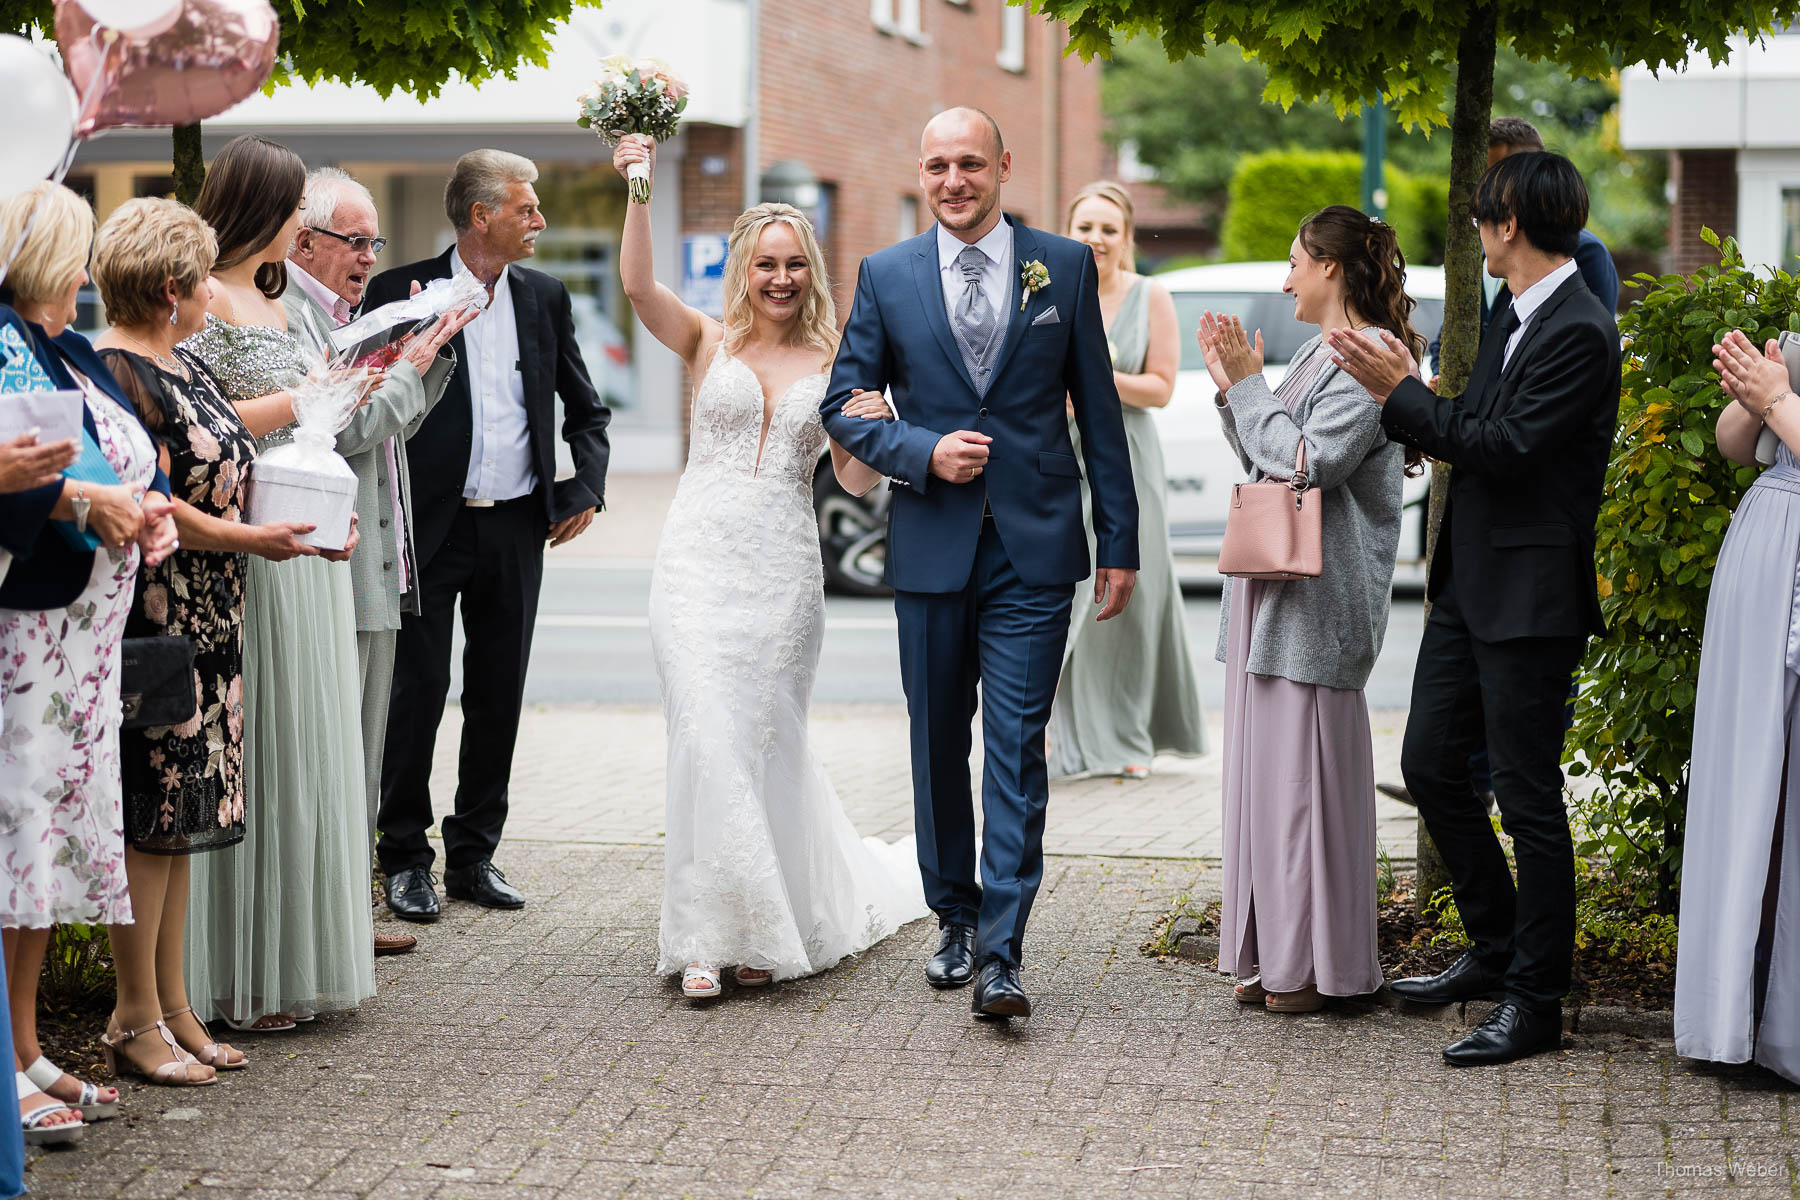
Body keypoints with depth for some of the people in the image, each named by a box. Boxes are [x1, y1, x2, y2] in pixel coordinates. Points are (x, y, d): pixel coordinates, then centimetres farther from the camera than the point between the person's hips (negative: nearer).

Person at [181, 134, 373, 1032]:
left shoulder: (273, 301, 17)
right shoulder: (206, 301, -11)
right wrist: (305, 398, -12)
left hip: (305, 551, 9)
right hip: (247, 550, -9)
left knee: (302, 752, 11)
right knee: (249, 758, -5)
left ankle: (297, 959, 20)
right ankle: (237, 981, 2)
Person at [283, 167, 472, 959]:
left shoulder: (348, 318, 18)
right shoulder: (283, 316, -12)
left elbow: (390, 424, 23)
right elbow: (335, 432, -19)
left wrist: (433, 347, 11)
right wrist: (409, 367, -8)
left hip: (375, 569, 10)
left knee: (359, 759, 14)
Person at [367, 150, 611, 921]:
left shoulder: (545, 298, 9)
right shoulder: (401, 292, -4)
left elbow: (585, 409, 18)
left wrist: (585, 490, 6)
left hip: (517, 529, 4)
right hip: (430, 526, -4)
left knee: (498, 697, 8)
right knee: (417, 691, 0)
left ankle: (473, 854, 19)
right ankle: (405, 857, 11)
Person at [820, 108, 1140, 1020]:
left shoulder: (1065, 268, 4)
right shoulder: (885, 277, 5)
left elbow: (1098, 410, 5)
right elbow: (845, 406, 7)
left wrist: (1119, 540, 3)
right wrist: (923, 453, -12)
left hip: (1034, 546, -2)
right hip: (931, 546, 2)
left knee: (1016, 749, -8)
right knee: (938, 748, 12)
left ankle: (999, 954, -8)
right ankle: (955, 918, 29)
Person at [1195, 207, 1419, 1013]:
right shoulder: (1316, 355, 20)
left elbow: (1310, 462, -19)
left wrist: (1250, 386, -11)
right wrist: (1230, 388, 12)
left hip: (1317, 599, -10)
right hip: (1270, 587, 10)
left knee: (1305, 769, -7)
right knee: (1263, 763, 10)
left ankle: (1317, 963, -1)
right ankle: (1271, 954, 16)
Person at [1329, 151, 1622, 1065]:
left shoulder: (1579, 332, -16)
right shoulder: (1515, 321, 14)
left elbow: (1505, 448, -22)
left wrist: (1402, 393, -16)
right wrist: (1404, 392, 3)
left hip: (1530, 596, -10)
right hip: (1469, 582, 10)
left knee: (1527, 795, -2)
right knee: (1429, 765, 14)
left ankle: (1534, 1000, 8)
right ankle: (1495, 949, 29)